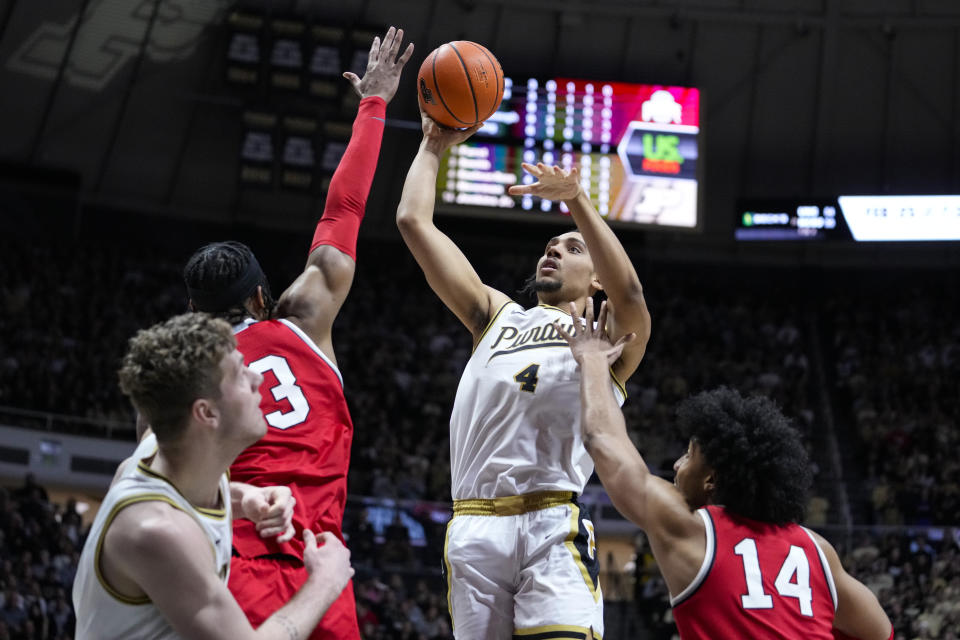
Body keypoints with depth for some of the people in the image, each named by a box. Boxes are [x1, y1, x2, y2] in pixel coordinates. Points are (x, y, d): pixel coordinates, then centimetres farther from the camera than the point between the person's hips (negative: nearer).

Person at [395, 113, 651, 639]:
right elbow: (414, 221, 23)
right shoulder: (497, 316, 27)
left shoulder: (608, 339, 16)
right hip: (474, 529, 3)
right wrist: (433, 146, 26)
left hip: (553, 528, -3)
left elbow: (628, 293, -10)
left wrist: (576, 200, -18)